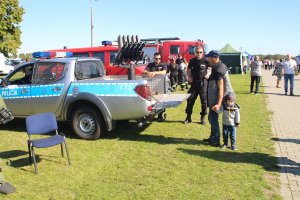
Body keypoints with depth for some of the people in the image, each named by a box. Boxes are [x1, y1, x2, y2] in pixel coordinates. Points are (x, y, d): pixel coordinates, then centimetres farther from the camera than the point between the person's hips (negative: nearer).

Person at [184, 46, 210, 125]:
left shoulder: (205, 61, -4)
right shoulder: (192, 61, 5)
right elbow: (189, 70, 17)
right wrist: (189, 77, 3)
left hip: (203, 83, -2)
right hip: (194, 83, 3)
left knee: (204, 101, 4)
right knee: (190, 100, 4)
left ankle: (203, 117, 17)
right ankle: (188, 117, 16)